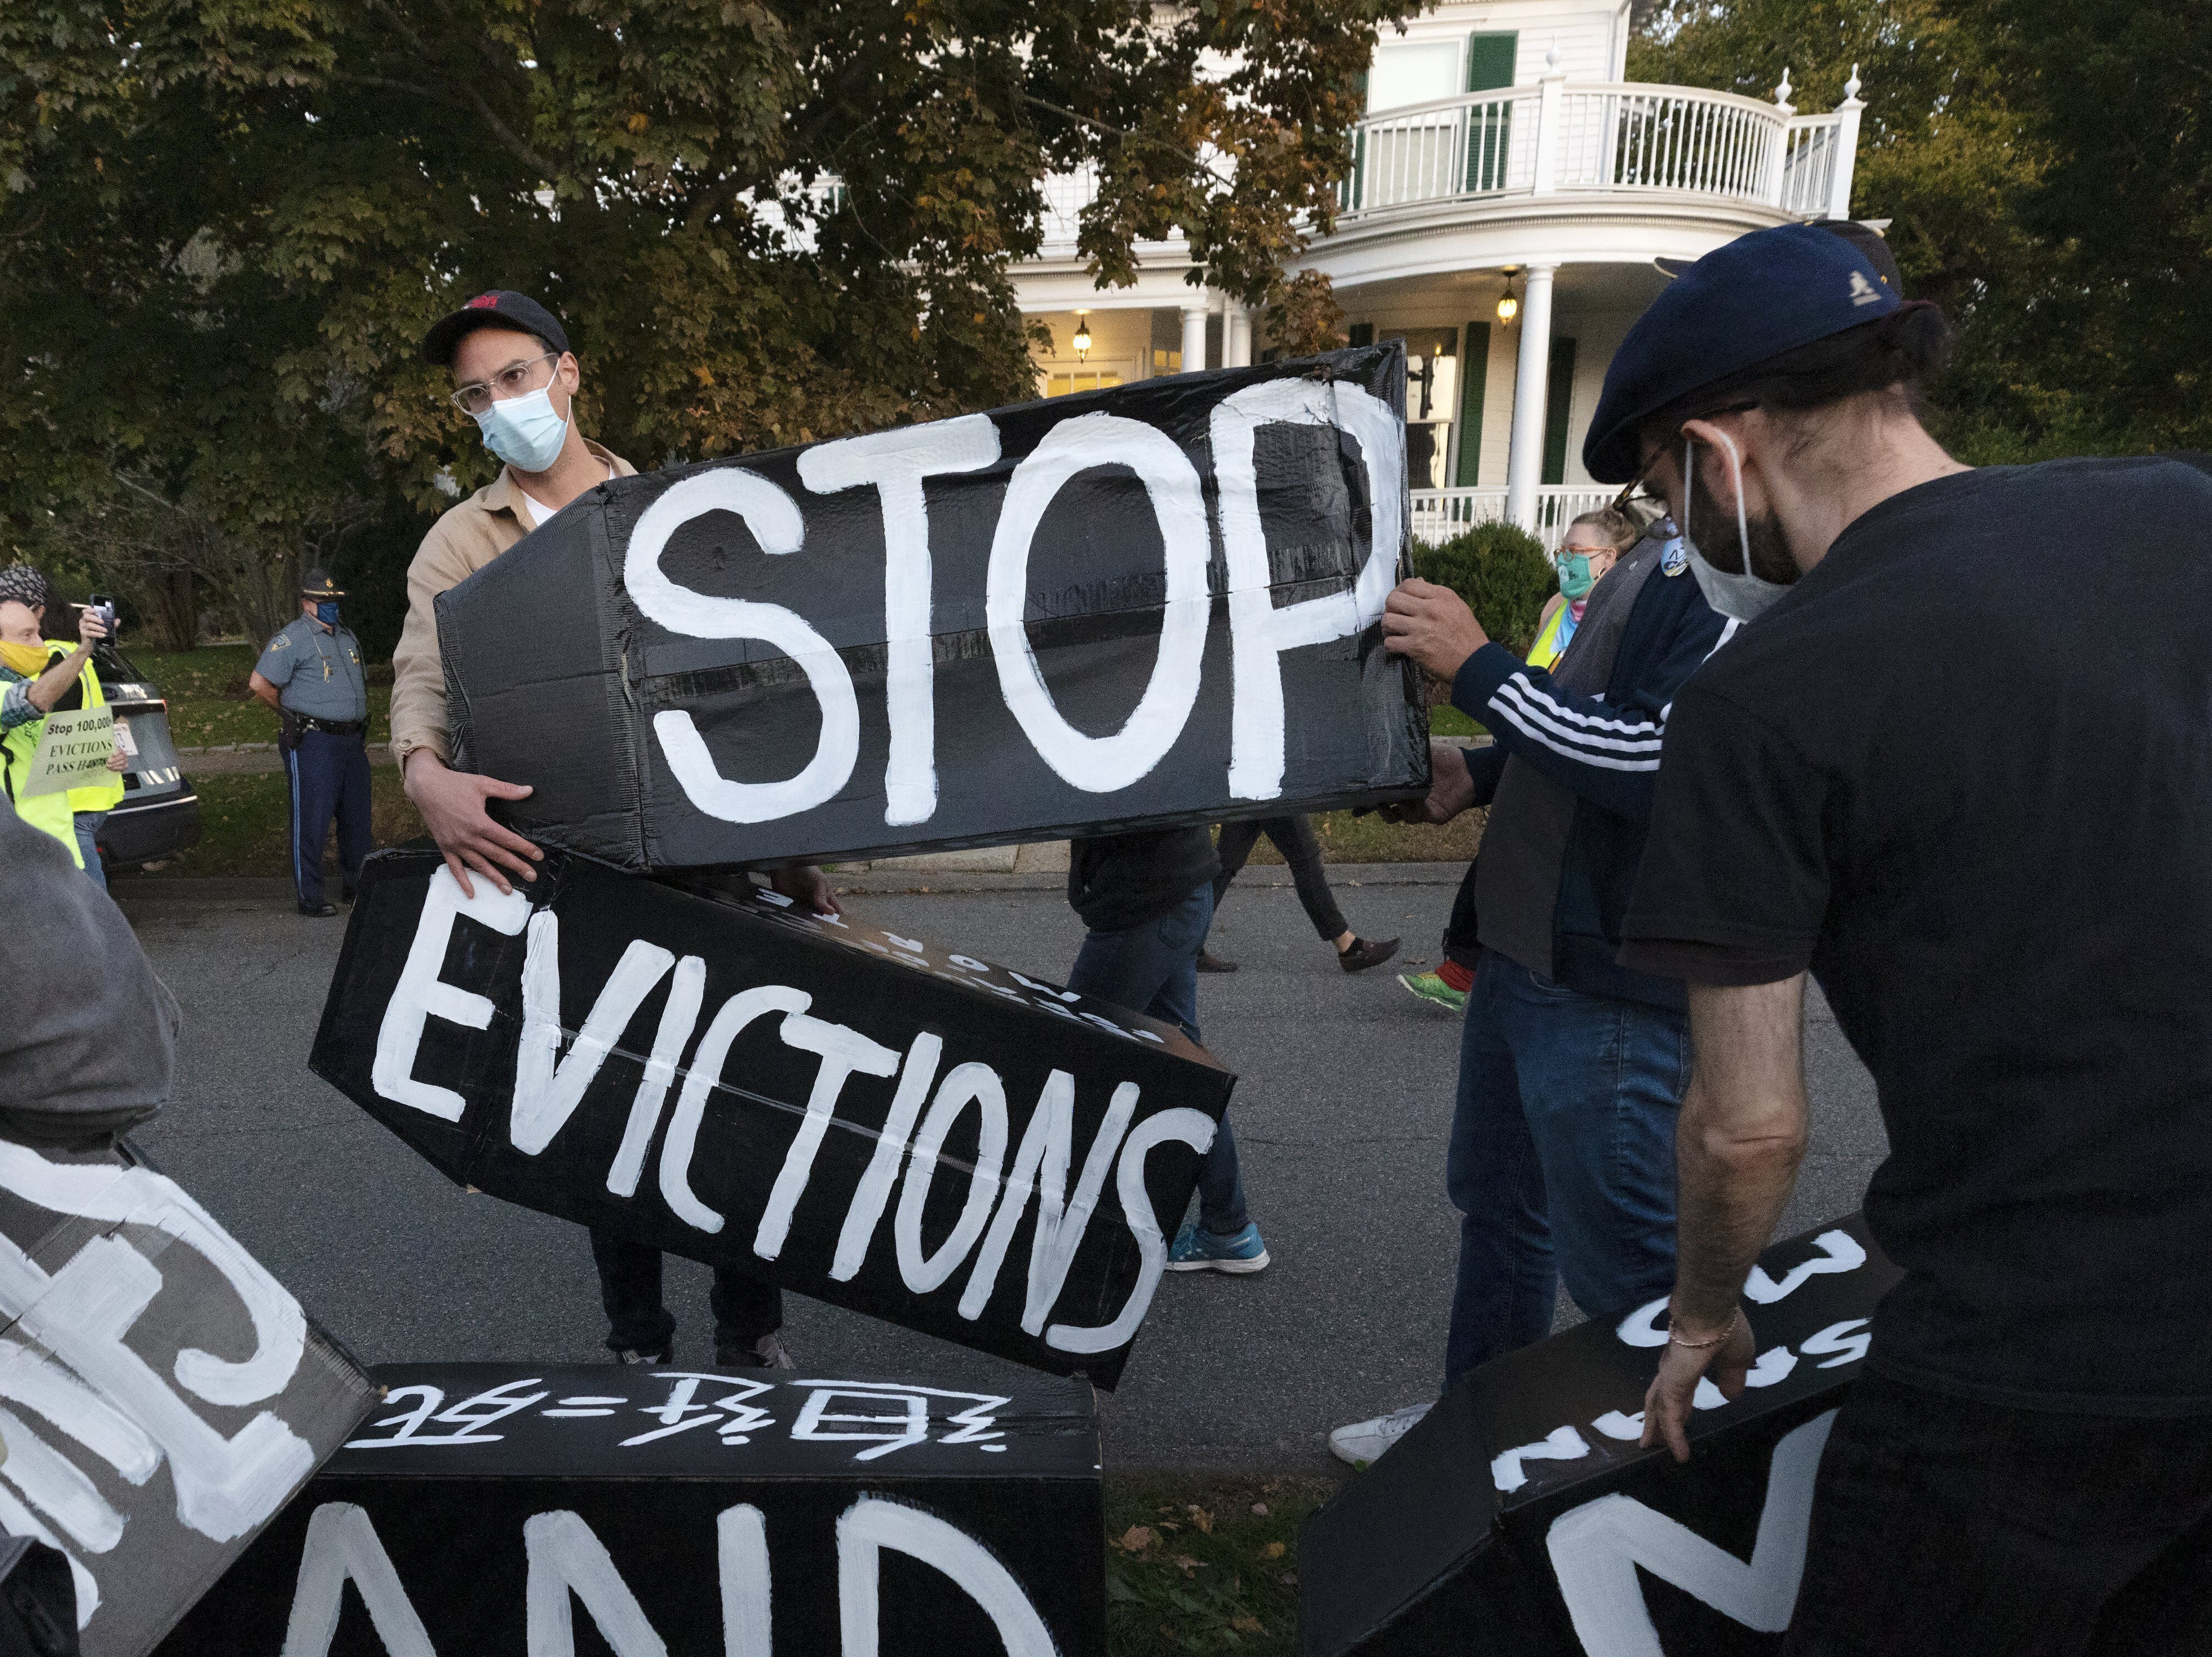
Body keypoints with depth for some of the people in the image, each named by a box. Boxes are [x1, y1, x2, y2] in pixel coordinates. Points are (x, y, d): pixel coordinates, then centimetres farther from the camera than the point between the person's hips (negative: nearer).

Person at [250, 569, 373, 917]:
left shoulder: (348, 638, 19)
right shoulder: (292, 639, -5)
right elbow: (259, 683, -11)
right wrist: (292, 711, 0)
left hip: (352, 743, 7)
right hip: (314, 745, -7)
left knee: (357, 819, 11)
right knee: (311, 822, -4)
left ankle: (355, 886, 23)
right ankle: (309, 897, 2)